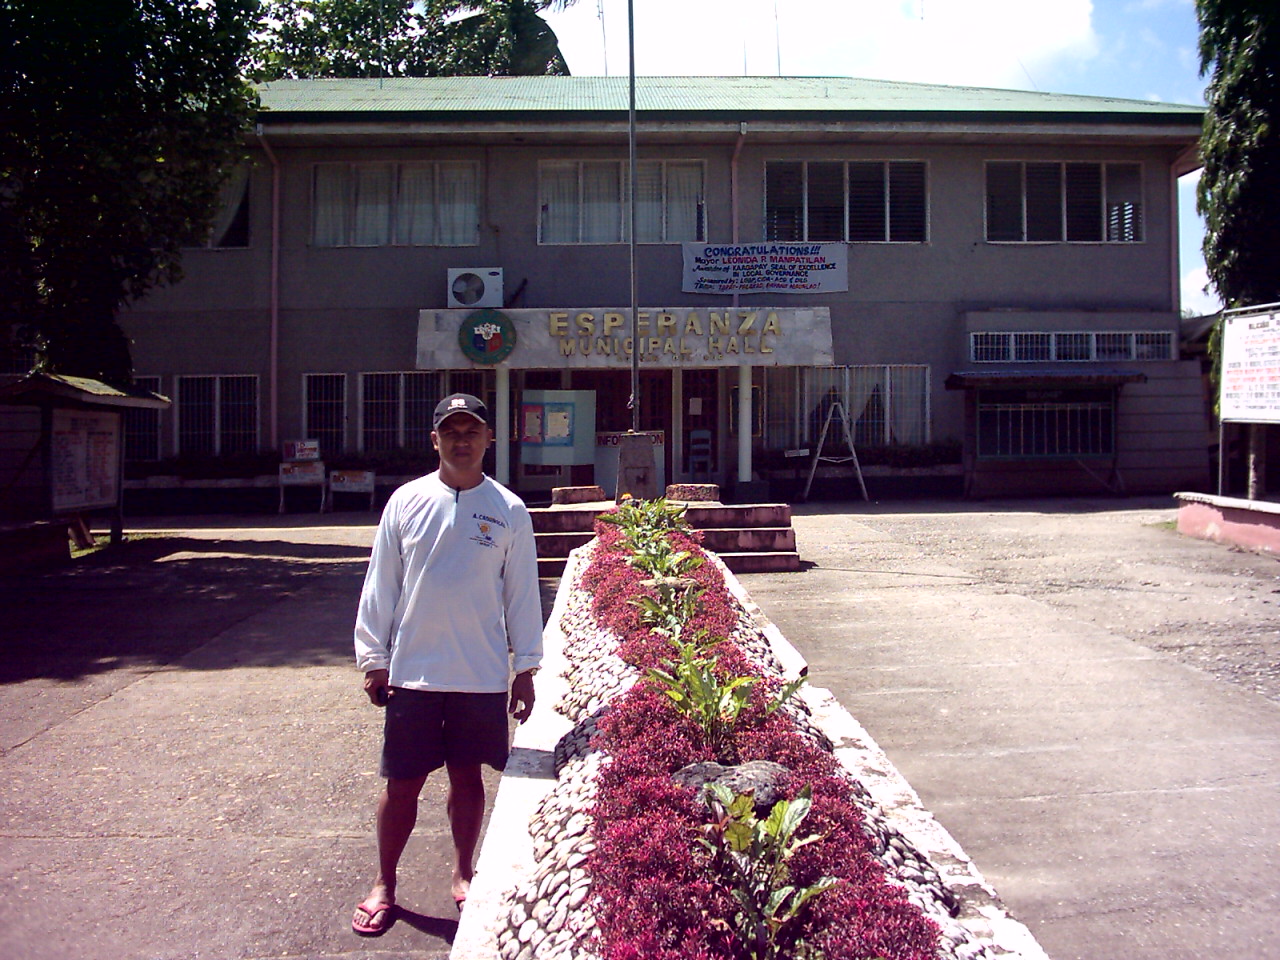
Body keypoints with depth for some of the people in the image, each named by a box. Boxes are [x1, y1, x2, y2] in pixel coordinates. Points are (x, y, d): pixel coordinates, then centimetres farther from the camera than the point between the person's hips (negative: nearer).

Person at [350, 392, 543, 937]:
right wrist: (374, 659, 2)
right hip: (412, 672, 0)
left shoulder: (508, 511, -1)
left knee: (467, 776, 13)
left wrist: (526, 669, 3)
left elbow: (522, 595, 3)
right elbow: (380, 586, 4)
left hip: (483, 676, 0)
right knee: (402, 782, 8)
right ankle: (384, 884, 27)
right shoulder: (407, 502, -1)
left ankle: (463, 875, 33)